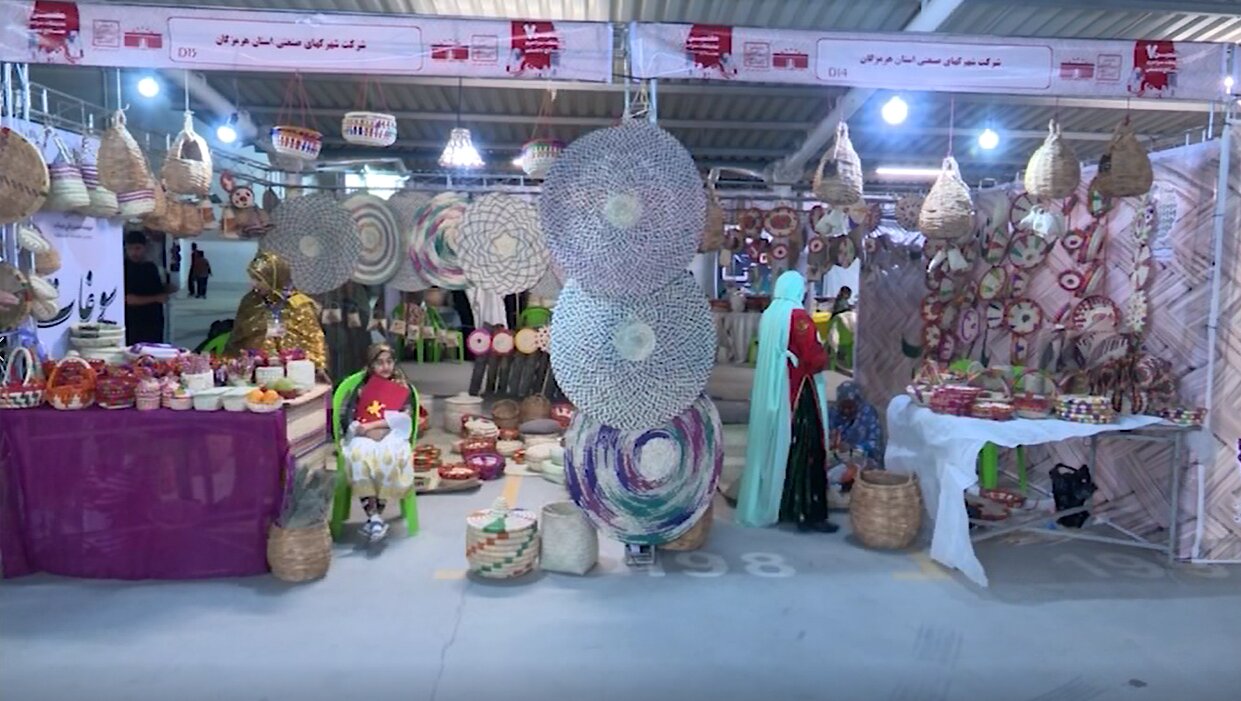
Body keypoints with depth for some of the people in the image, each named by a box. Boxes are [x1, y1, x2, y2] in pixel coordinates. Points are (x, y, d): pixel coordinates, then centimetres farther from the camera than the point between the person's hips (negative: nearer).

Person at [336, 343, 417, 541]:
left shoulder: (403, 388, 15)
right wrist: (366, 431, -14)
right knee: (359, 456, -34)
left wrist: (373, 425, -10)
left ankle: (377, 515, -29)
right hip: (363, 437, 1)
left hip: (392, 435, -1)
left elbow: (404, 418, 0)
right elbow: (346, 419, 6)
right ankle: (373, 516, -33)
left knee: (388, 457, -36)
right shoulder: (362, 388, 16)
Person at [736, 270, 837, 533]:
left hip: (770, 392, 8)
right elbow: (815, 358, -17)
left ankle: (771, 507, 20)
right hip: (797, 393, -8)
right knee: (804, 450, -4)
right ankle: (808, 513, -3)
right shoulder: (798, 317, -14)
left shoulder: (768, 316, 9)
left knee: (775, 447, 13)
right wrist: (823, 354, 3)